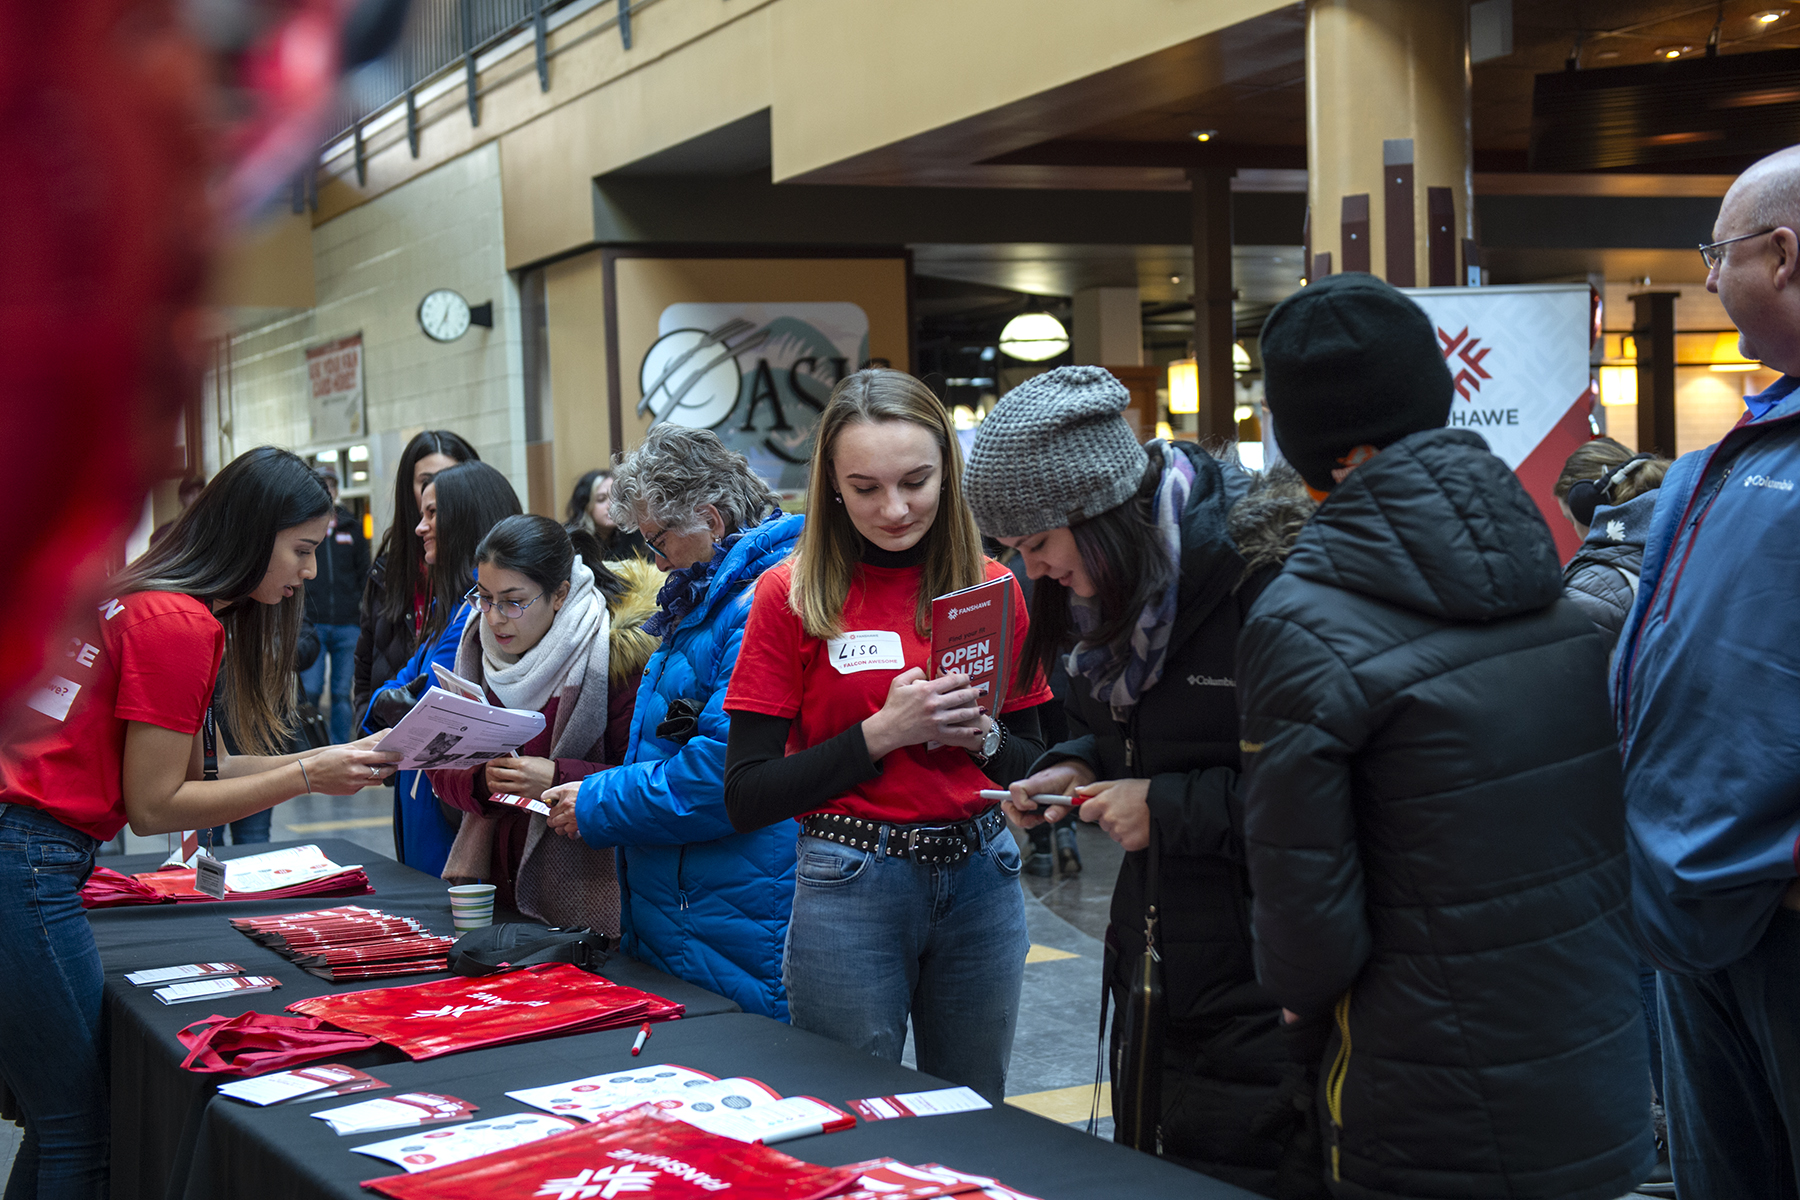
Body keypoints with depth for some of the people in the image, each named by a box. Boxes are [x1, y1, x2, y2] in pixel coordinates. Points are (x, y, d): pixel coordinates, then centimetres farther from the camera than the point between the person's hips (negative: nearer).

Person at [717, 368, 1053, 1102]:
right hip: (850, 892, -3)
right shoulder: (792, 595, -6)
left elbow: (1036, 766, 11)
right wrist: (882, 731, -17)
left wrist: (980, 735, -10)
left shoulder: (992, 588, 3)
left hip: (981, 879, 3)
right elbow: (748, 799, -8)